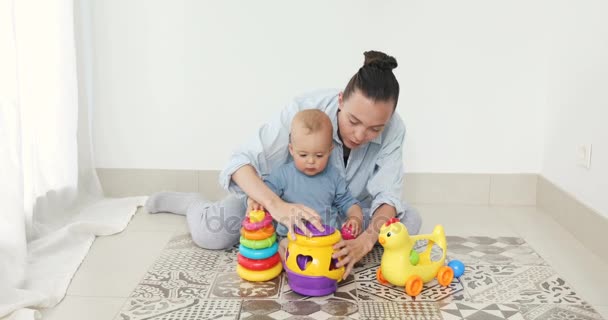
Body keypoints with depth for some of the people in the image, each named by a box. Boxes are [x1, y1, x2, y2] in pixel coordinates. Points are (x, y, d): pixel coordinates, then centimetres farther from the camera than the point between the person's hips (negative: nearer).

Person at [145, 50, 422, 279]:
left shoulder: (393, 129, -24)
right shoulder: (305, 110, -32)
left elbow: (387, 194, -26)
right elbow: (242, 161, -35)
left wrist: (366, 240, -46)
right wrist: (277, 206, -53)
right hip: (288, 200, -3)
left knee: (409, 221, -19)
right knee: (210, 231, -24)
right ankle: (193, 203, 18)